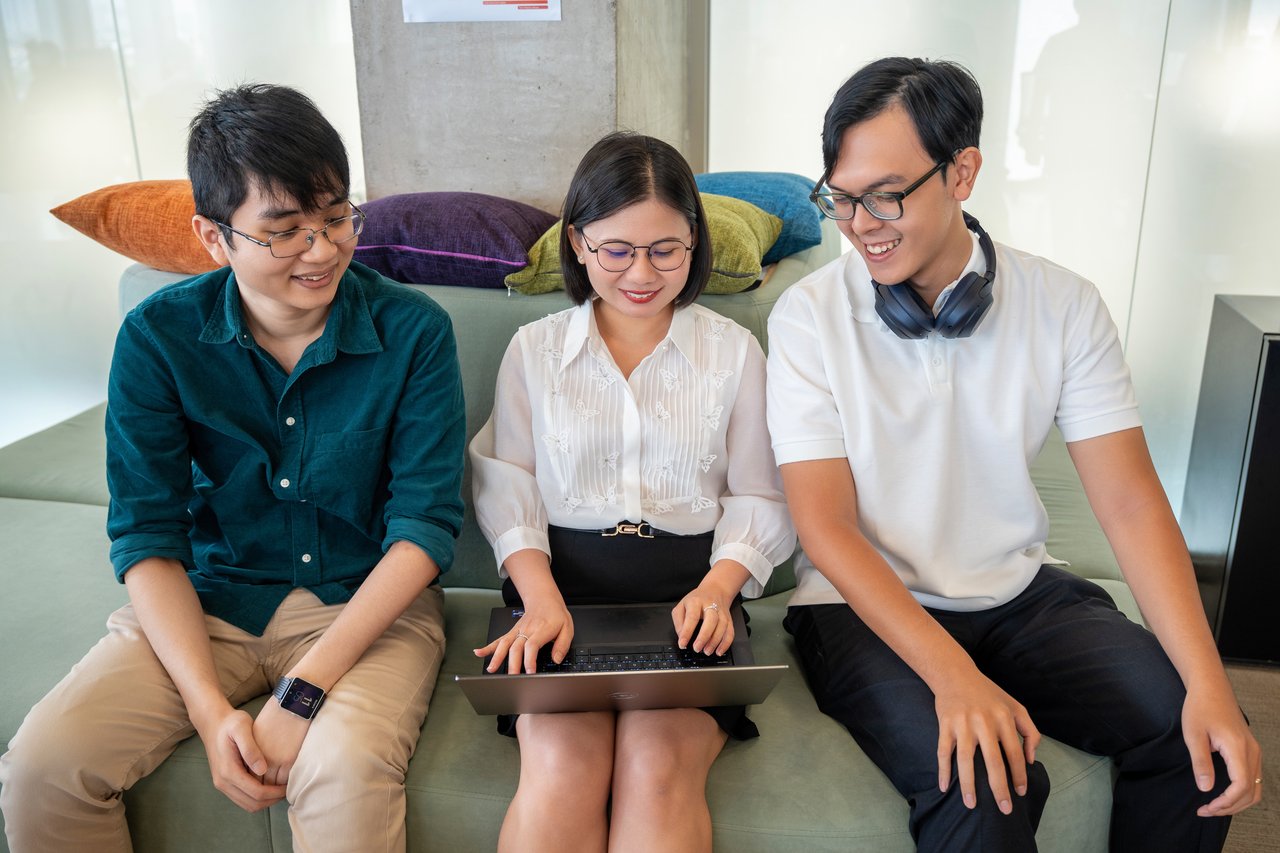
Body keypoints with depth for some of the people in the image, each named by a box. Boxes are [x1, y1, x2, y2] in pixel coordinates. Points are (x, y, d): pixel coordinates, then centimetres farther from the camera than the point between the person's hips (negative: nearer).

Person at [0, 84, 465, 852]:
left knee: (344, 772, -32)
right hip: (207, 599, 3)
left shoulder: (413, 331, -12)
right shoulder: (158, 336, -5)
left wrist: (303, 694, -21)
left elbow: (425, 524, -14)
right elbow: (147, 536, -5)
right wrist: (209, 707, -18)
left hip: (370, 602, -2)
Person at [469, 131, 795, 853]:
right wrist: (541, 597, -10)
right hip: (564, 584, 1)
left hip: (690, 596, 0)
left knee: (658, 765, -27)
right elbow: (508, 492, 8)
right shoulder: (534, 350, 12)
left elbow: (759, 499, 9)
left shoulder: (735, 351, 10)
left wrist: (716, 587, -10)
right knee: (562, 765, -27)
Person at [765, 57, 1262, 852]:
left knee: (1207, 740, -17)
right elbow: (826, 526, -14)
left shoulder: (1063, 304, -3)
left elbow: (1130, 501, -5)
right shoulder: (810, 314, -9)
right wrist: (954, 676, -26)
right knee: (985, 784, -29)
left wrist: (1208, 683, -18)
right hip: (864, 606, -3)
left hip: (1020, 593, 4)